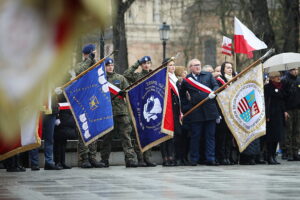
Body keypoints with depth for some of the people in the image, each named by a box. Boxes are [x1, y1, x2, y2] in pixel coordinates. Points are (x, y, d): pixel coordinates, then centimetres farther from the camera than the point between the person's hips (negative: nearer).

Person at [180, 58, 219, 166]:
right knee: (195, 136, 2)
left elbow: (216, 86, 6)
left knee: (210, 135, 2)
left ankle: (210, 159, 5)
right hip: (196, 112, -1)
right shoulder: (186, 80, 7)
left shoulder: (208, 75, 11)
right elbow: (182, 95, 17)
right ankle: (194, 159, 10)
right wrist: (186, 106, 10)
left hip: (210, 110, 1)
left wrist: (213, 93, -15)